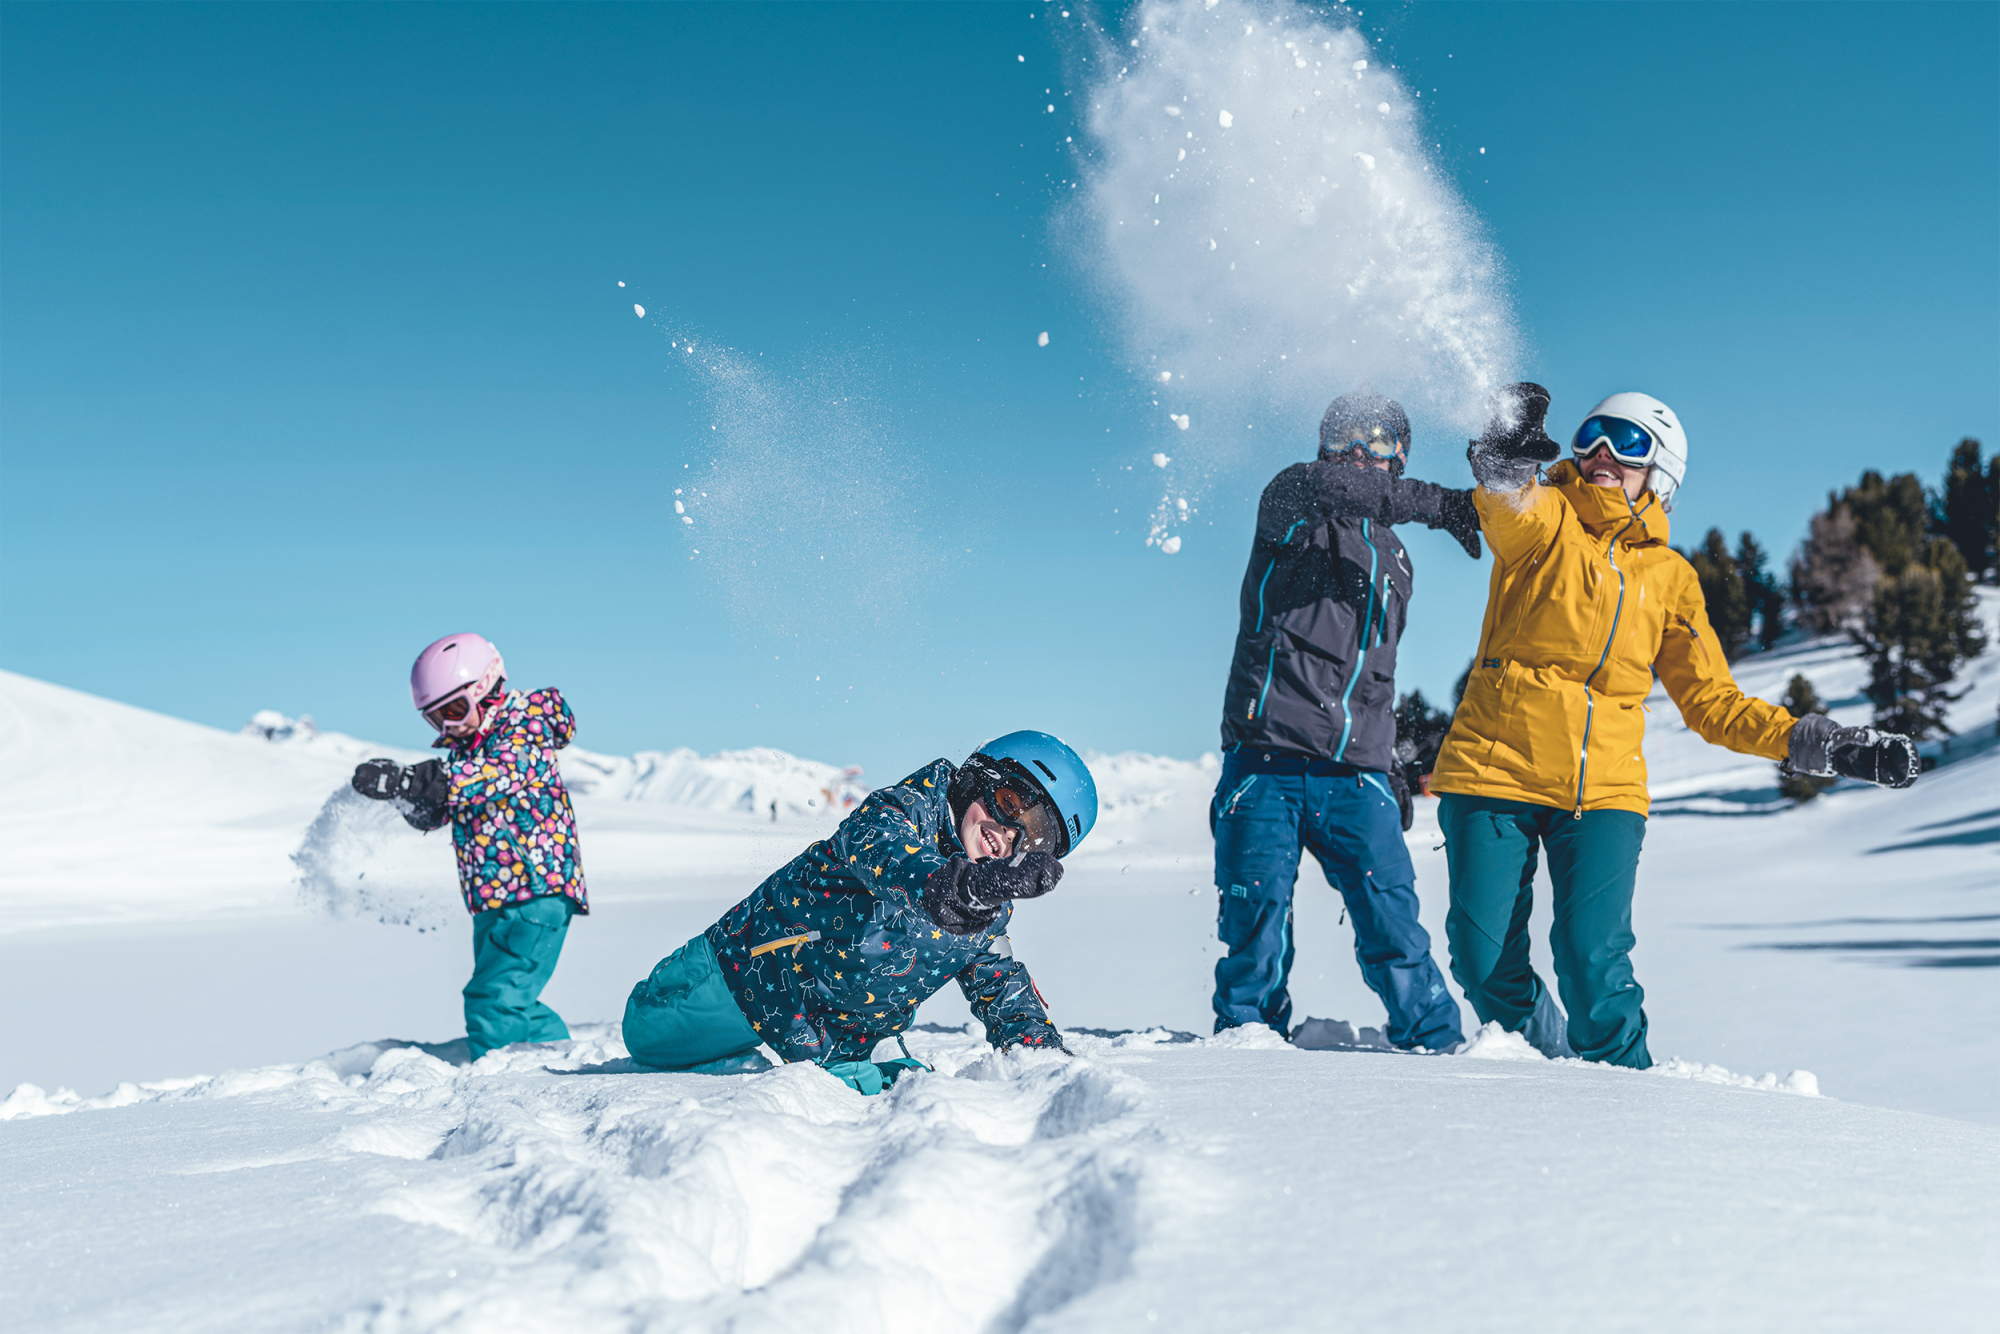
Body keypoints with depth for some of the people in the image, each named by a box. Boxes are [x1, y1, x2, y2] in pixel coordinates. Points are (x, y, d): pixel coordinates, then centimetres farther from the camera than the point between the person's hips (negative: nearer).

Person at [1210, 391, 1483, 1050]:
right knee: (1256, 928, -7)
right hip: (1266, 764, -4)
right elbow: (1319, 487, -20)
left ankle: (1438, 1046, 4)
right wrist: (1438, 503, -24)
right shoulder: (1287, 505, 7)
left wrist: (1388, 764, 23)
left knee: (1394, 929, -7)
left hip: (1355, 777, 4)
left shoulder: (1393, 558, 25)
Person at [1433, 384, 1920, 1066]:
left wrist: (1815, 742, 5)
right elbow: (1507, 504, -20)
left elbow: (1713, 702, 17)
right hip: (1495, 768, -1)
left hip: (1603, 791, 2)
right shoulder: (1543, 520, 6)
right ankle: (1543, 1055, 24)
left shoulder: (1671, 578, 15)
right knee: (1484, 959, -4)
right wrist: (1502, 458, -43)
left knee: (1593, 962, -15)